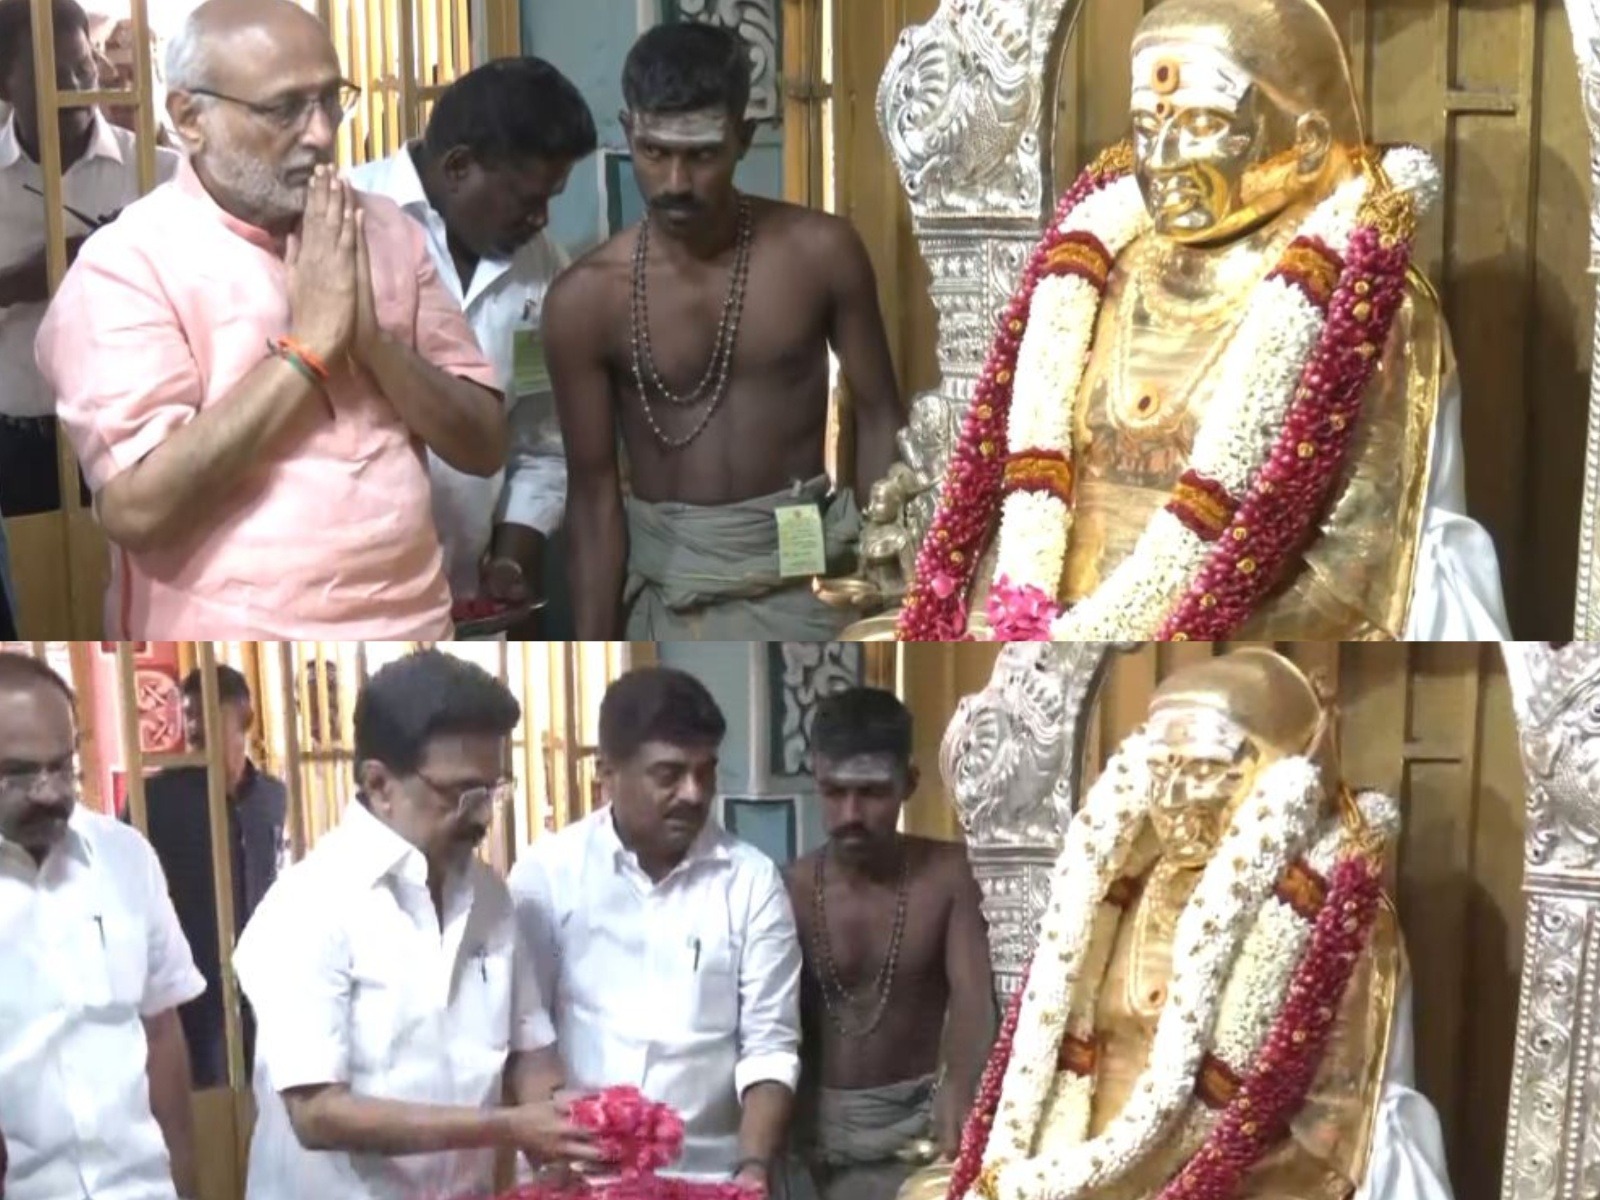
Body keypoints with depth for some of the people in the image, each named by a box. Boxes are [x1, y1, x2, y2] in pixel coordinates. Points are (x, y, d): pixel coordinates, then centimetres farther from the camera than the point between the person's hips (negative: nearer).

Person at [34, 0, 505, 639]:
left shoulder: (383, 230, 5)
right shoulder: (124, 263, -9)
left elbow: (484, 446, 3)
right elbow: (136, 507, -19)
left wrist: (372, 337, -12)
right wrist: (308, 346, -17)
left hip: (414, 622, 4)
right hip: (232, 637, -4)